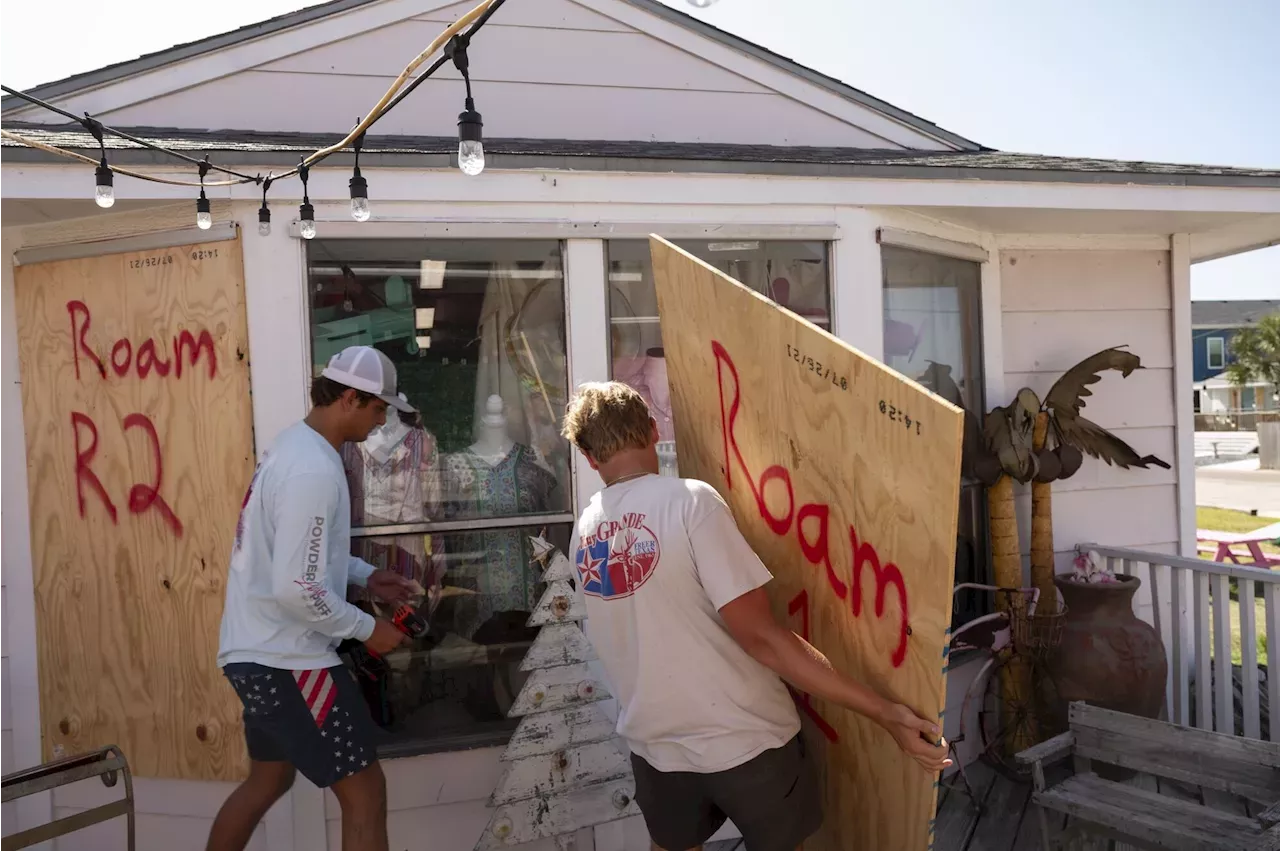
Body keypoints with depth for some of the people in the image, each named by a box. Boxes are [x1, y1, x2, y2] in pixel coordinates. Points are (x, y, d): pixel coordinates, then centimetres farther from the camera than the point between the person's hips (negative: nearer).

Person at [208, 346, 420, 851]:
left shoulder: (294, 446, 9)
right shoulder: (315, 471, -24)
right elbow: (297, 590, -26)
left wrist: (365, 575, 13)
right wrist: (368, 629, -14)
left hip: (258, 652, 11)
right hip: (285, 660, -10)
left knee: (268, 779, 26)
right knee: (365, 791, -1)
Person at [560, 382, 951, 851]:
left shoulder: (586, 529, -1)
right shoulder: (688, 501, -20)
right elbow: (760, 637, -24)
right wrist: (886, 713, -22)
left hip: (654, 743, 4)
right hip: (743, 739, -4)